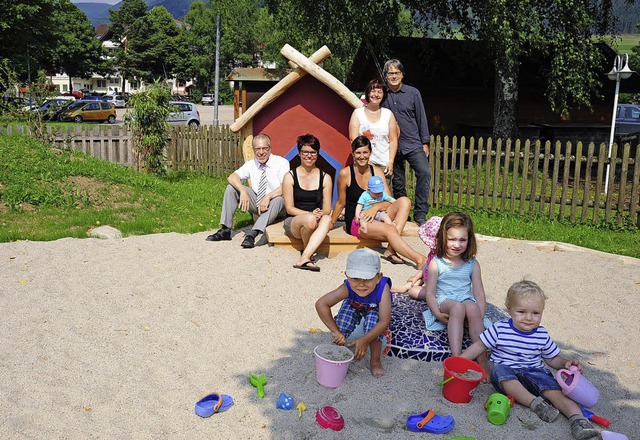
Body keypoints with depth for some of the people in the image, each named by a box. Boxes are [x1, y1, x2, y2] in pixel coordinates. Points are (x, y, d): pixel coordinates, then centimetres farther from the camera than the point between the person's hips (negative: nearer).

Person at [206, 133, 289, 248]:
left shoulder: (281, 163, -11)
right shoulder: (251, 164, 3)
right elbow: (232, 177, -9)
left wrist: (268, 197, -36)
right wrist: (243, 191, -27)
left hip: (277, 207, -5)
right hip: (257, 204, 5)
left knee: (278, 199, -39)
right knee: (231, 188, -7)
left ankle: (252, 234, -46)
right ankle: (225, 230, -10)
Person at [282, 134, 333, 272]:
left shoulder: (325, 178, 9)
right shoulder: (290, 176, 3)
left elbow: (327, 209, 6)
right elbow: (289, 208, -2)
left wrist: (320, 214, -18)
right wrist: (310, 214, -19)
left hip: (316, 223, 2)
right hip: (293, 222, -2)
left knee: (326, 219, -34)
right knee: (310, 220, -37)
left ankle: (304, 258, -40)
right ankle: (308, 254, -9)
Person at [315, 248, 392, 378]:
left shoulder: (382, 289, -43)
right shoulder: (347, 288, -40)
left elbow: (384, 321, -41)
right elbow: (321, 304, -39)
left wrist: (364, 340, -43)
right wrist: (336, 331, -36)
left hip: (374, 309, -1)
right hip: (353, 306, 2)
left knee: (372, 321, -31)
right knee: (345, 315, -27)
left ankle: (375, 360, -7)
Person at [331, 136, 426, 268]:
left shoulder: (377, 172, 6)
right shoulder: (345, 173, -6)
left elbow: (389, 201, 0)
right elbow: (340, 203, 4)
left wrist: (376, 207, -20)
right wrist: (330, 224, 5)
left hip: (375, 217, 5)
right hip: (354, 222, -5)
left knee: (404, 201, -18)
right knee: (390, 230, -32)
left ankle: (390, 250, -29)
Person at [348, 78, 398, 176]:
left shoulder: (388, 114, 14)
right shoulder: (357, 113, 8)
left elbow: (393, 140, 10)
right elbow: (353, 140, 0)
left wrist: (391, 161, -1)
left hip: (385, 164, 2)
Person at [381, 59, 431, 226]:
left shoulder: (413, 93, 3)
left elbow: (421, 118, 7)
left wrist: (425, 143, 4)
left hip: (413, 144, -1)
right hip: (392, 146, 1)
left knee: (424, 172, -19)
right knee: (398, 181, 9)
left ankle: (420, 213, -12)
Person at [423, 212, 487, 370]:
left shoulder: (472, 264, 10)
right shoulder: (436, 263, 4)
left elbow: (479, 293, 5)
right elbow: (430, 293, -1)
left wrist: (480, 316, -12)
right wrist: (438, 314, -17)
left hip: (467, 300, 2)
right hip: (444, 302, -2)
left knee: (473, 308, -34)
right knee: (457, 307, -36)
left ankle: (482, 359, -37)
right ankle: (456, 357, -45)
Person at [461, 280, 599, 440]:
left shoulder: (542, 335, 3)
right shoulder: (499, 329, -5)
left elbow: (552, 359, 16)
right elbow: (479, 346, 2)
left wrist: (566, 363, -6)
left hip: (534, 372, 2)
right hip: (508, 374, -1)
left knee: (554, 388, -28)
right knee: (499, 370, -35)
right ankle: (535, 402, -38)